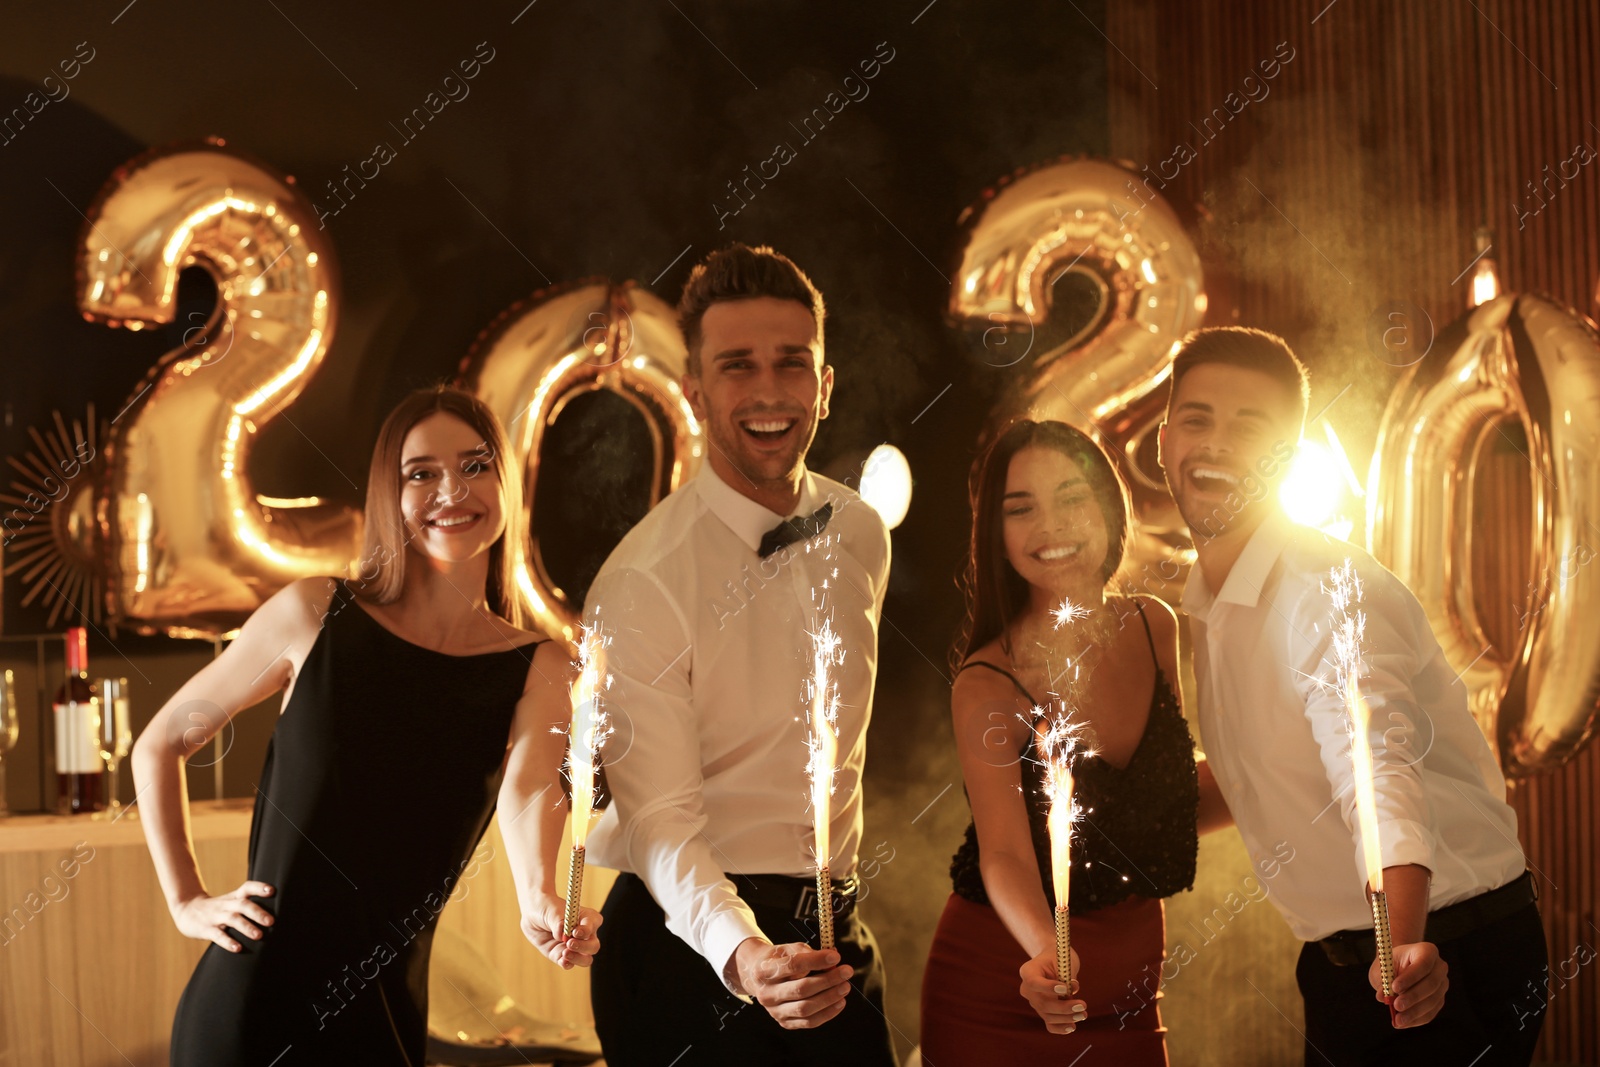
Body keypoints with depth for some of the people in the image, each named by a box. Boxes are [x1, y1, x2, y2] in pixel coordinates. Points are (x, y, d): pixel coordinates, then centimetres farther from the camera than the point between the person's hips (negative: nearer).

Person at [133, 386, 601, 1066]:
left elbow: (527, 796, -20)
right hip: (248, 1003, -1)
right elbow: (160, 744, 7)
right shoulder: (313, 615, -3)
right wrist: (188, 901, 1)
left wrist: (540, 903, -40)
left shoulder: (539, 671, -1)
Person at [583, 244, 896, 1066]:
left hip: (832, 931, 5)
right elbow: (659, 819, -22)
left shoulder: (862, 537, 3)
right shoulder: (641, 582, -17)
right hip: (694, 942, -5)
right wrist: (740, 953, -38)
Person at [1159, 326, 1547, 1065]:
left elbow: (1378, 766, -40)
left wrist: (1405, 945, -54)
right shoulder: (1202, 608, 5)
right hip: (1339, 966, 8)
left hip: (1442, 970, -8)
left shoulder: (1329, 592, -22)